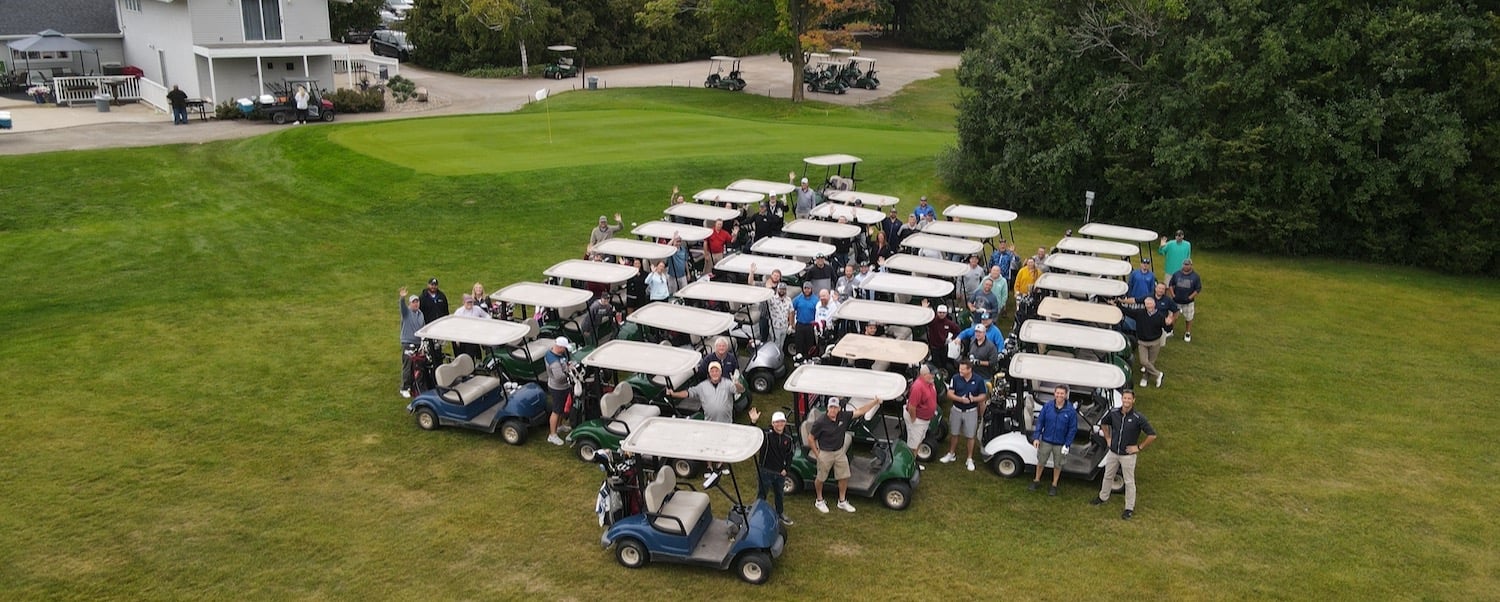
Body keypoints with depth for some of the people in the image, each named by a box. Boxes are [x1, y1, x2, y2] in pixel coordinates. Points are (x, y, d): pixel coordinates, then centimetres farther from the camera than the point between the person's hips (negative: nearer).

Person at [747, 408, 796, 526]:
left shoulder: (788, 438, -1)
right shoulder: (766, 434, -17)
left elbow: (789, 455, 10)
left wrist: (786, 469, 0)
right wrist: (753, 422, -52)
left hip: (780, 472, 5)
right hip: (766, 471, -5)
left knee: (780, 494, 23)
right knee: (762, 494, 9)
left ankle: (780, 513, 43)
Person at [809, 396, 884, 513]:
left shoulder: (843, 417, -11)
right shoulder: (820, 423, -22)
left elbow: (860, 411, -9)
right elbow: (811, 438, -12)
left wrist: (875, 402, -19)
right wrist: (817, 454, -11)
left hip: (840, 452, 4)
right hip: (825, 454, -4)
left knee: (844, 477, 11)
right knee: (821, 478, 12)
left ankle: (842, 502, 29)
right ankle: (819, 501, 33)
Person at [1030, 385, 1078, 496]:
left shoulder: (1071, 410, -13)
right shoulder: (1047, 407, -9)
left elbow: (1072, 429, -8)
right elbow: (1040, 422, -2)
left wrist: (1067, 444, -10)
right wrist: (1036, 437, -7)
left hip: (1060, 444, -1)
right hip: (1045, 441, 1)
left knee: (1057, 465, 15)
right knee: (1041, 461, 16)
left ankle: (1054, 485, 33)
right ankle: (1037, 481, 37)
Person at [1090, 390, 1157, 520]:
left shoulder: (1138, 418, -21)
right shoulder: (1114, 413, -8)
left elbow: (1152, 436, -18)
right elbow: (1104, 424, 15)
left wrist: (1139, 448, -15)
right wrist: (1108, 438, 7)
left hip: (1128, 455, -4)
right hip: (1113, 452, 5)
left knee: (1129, 482, 7)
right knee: (1108, 476, 22)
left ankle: (1129, 508, 20)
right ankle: (1103, 498, 43)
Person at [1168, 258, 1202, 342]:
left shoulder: (1195, 276, -9)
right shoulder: (1176, 274, -3)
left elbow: (1198, 288, -5)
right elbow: (1171, 284, 6)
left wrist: (1191, 297, -16)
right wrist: (1172, 294, -6)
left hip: (1188, 302, -1)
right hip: (1176, 300, 2)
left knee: (1188, 318, 10)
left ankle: (1188, 333, 26)